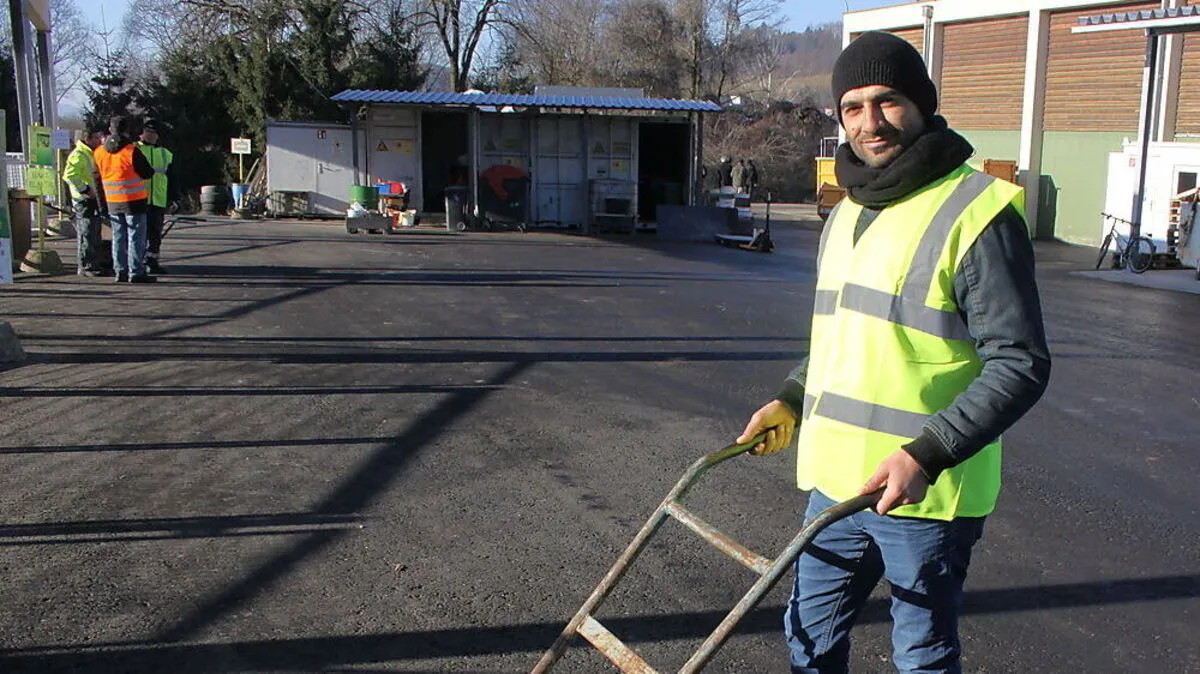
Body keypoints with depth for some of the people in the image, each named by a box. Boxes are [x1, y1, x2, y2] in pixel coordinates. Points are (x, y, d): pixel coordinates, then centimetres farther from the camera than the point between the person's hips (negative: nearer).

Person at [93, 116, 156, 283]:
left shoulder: (99, 152, 4)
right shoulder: (131, 151, -15)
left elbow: (99, 175, 14)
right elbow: (147, 173, -10)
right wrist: (151, 170, 11)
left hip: (113, 202, 6)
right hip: (134, 200, -6)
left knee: (118, 237, 12)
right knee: (136, 238, -2)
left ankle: (121, 271, 14)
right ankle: (136, 273, -3)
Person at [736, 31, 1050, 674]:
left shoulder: (976, 213, -14)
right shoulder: (847, 213, 13)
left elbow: (1021, 365, -16)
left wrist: (926, 454, -24)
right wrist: (792, 400, 13)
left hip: (926, 493, -7)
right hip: (835, 480, 7)